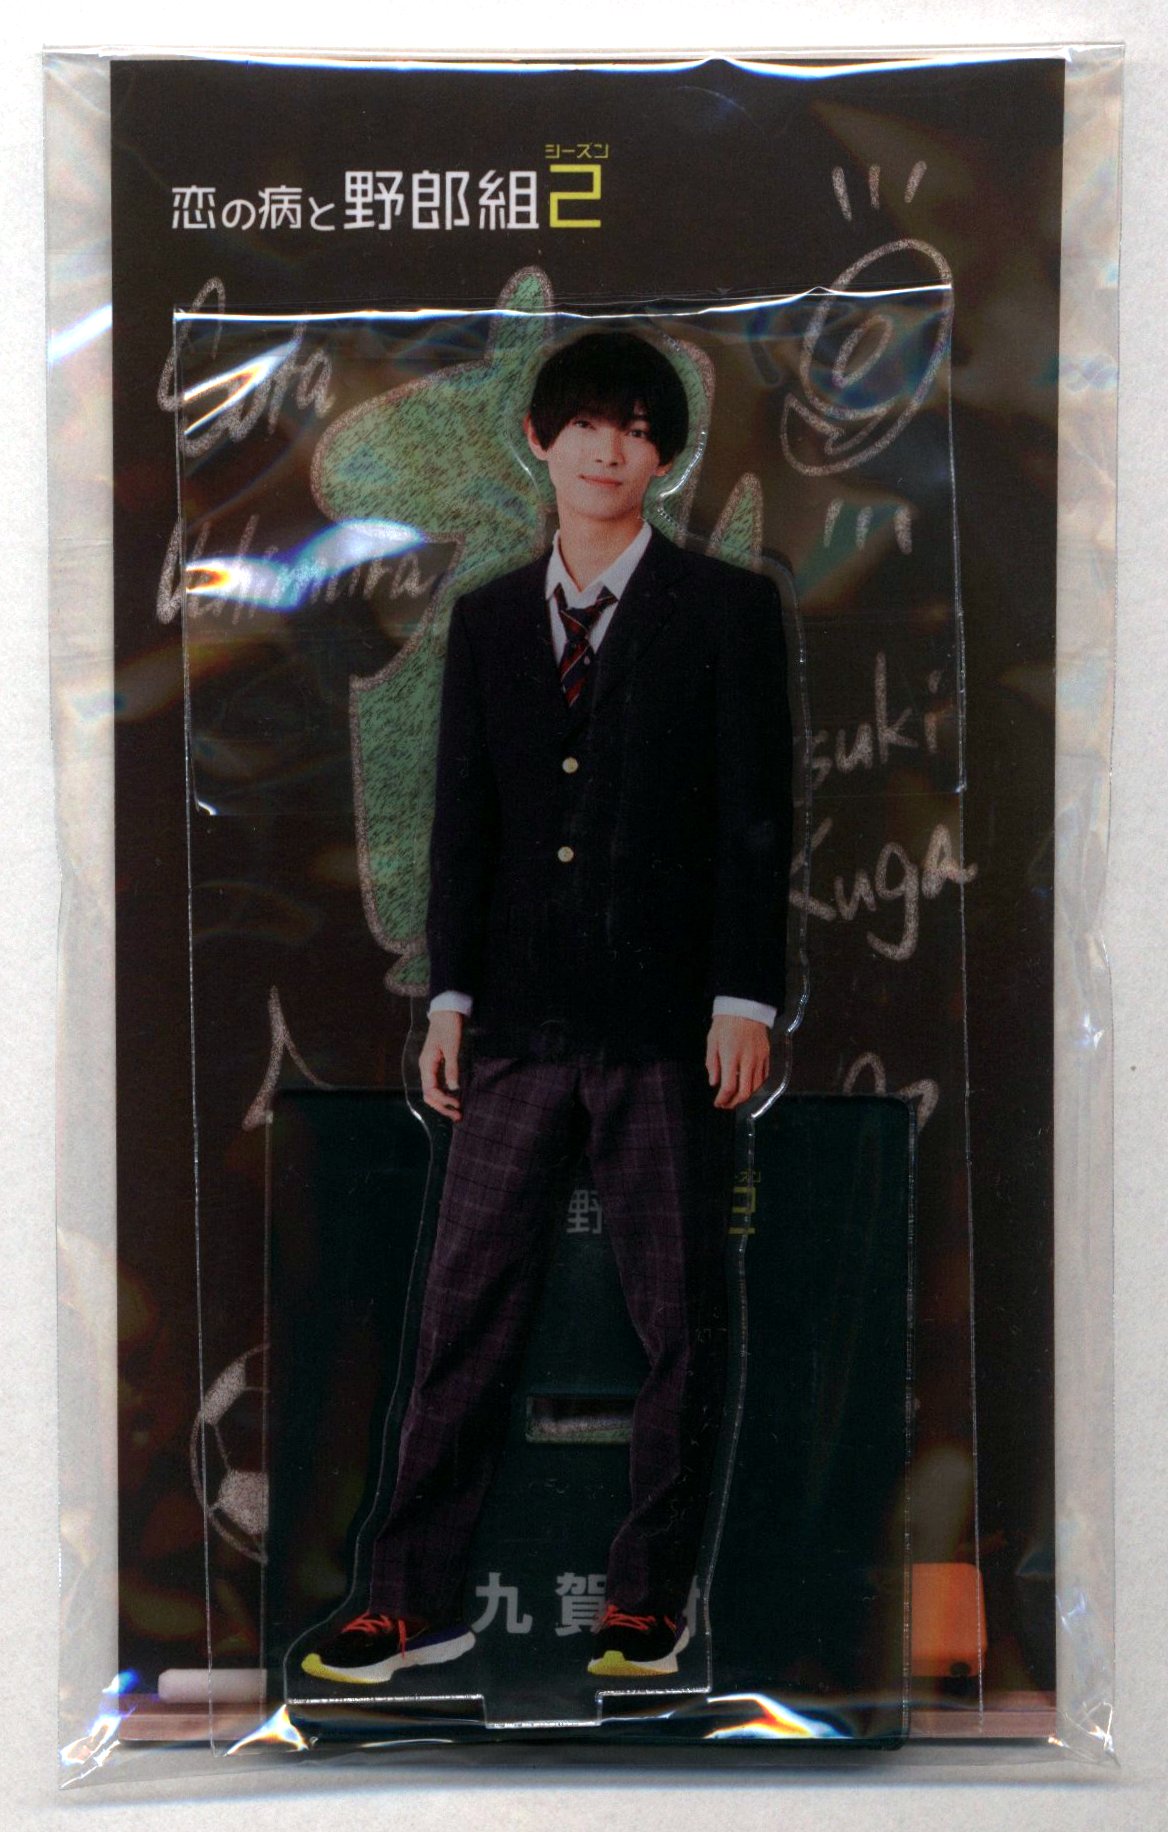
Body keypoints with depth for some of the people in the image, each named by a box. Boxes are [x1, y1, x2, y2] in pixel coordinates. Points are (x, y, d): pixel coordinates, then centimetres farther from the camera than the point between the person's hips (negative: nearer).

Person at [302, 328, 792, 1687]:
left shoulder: (726, 609, 3)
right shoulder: (487, 620, 14)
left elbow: (755, 814, -2)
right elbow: (462, 817, 12)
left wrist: (744, 999, -8)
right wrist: (450, 995, 6)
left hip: (669, 1020, -3)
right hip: (519, 1021, 3)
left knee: (679, 1319, 4)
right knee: (466, 1308, 3)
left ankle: (648, 1596, 18)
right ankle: (416, 1600, 12)